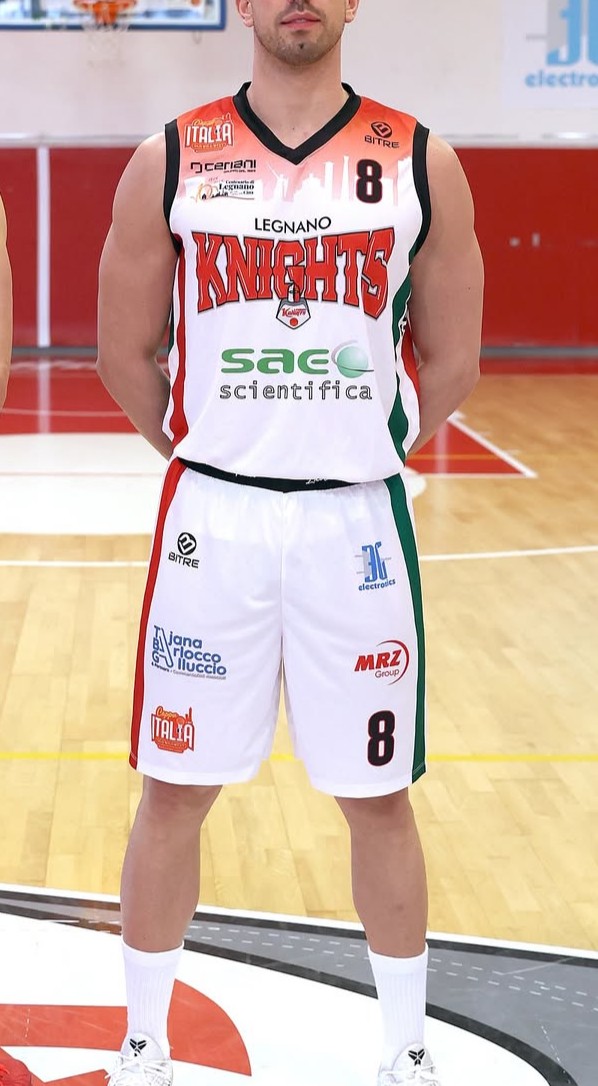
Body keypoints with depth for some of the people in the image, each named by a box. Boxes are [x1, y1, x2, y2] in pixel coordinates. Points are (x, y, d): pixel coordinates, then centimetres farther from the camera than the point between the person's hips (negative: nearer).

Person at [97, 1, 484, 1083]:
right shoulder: (170, 162, 0)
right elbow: (124, 353, 7)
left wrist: (361, 454, 8)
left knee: (377, 797, 9)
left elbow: (451, 361, 7)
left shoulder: (420, 163, 0)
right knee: (174, 789, 7)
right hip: (211, 518, 0)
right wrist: (210, 453, 7)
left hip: (358, 520, 0)